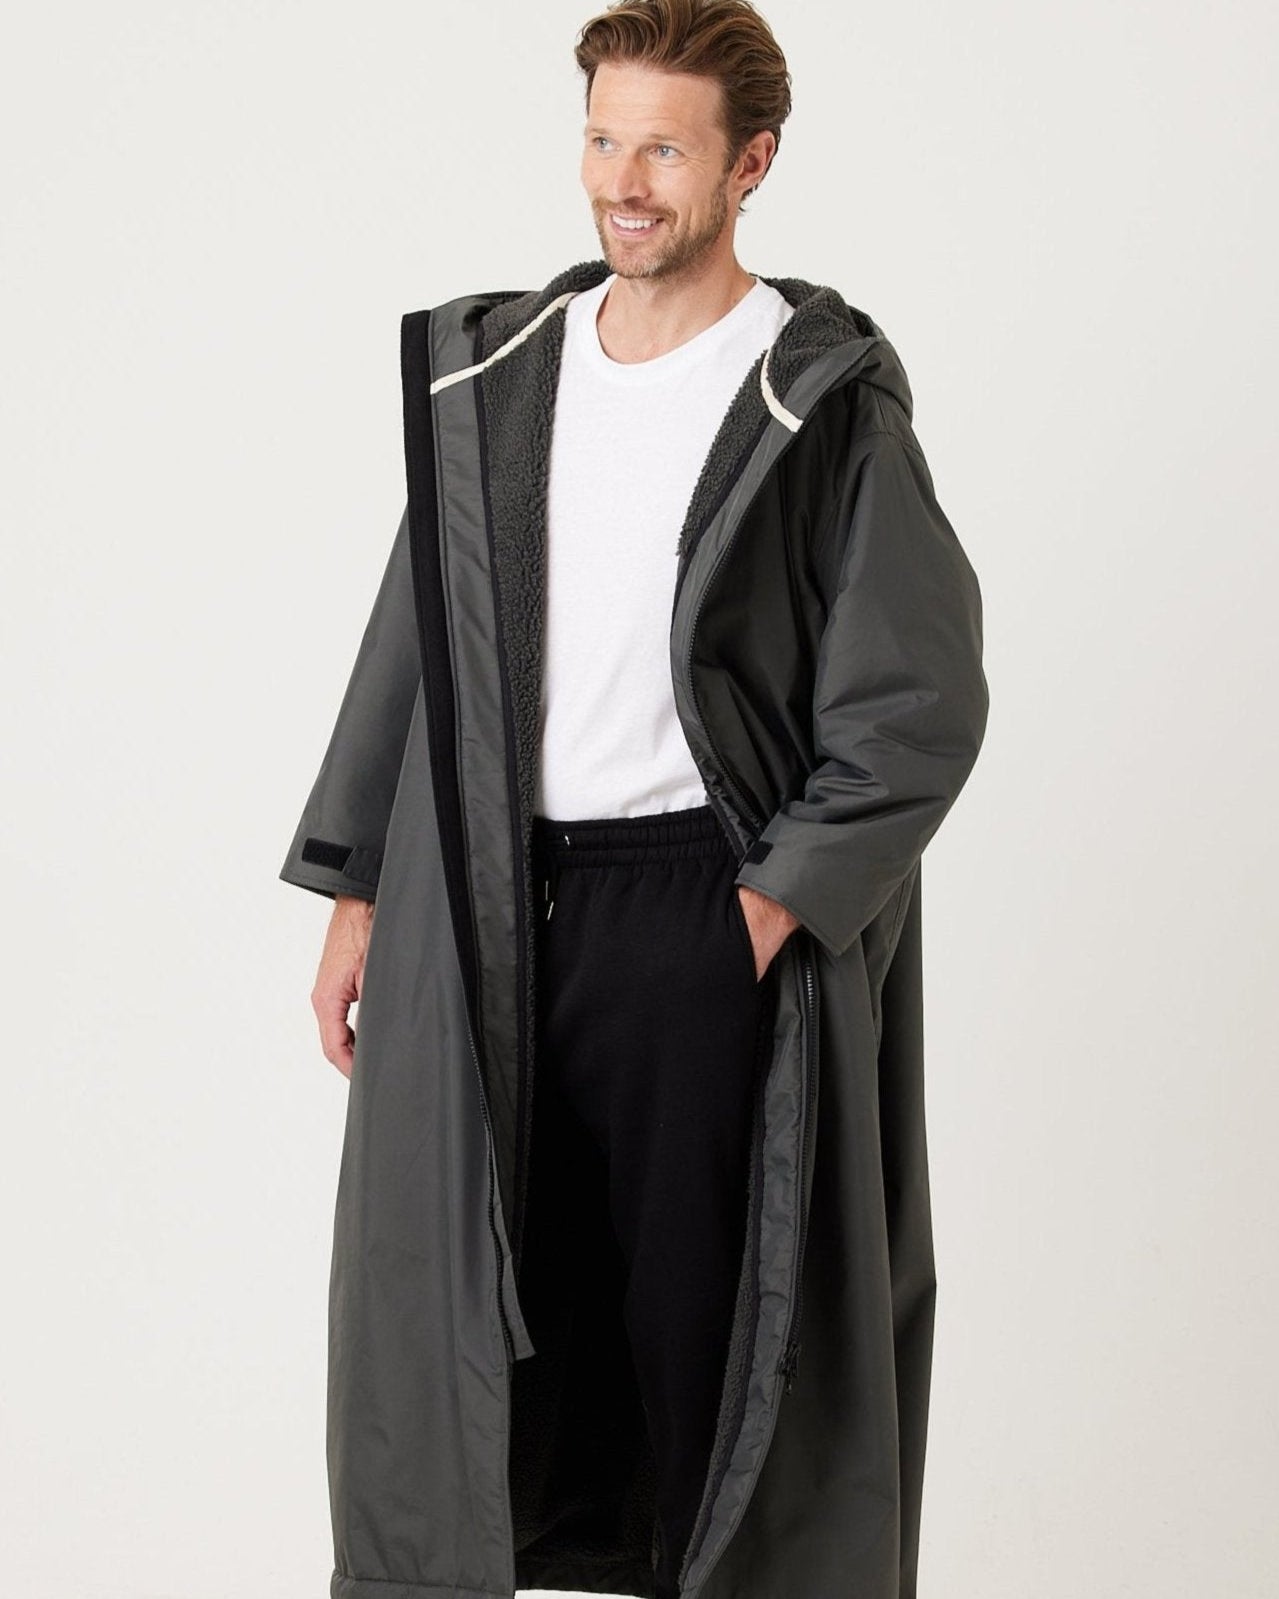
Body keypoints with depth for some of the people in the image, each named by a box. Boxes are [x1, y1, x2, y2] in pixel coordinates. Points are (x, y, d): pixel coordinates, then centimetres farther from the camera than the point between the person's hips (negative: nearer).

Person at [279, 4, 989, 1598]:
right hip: (484, 913, 5)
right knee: (437, 1292, 7)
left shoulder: (821, 400, -5)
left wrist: (774, 908, -12)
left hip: (700, 908, -4)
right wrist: (357, 893, 10)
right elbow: (413, 642, 14)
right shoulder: (491, 370, 9)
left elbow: (921, 698, -8)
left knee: (699, 1302, 3)